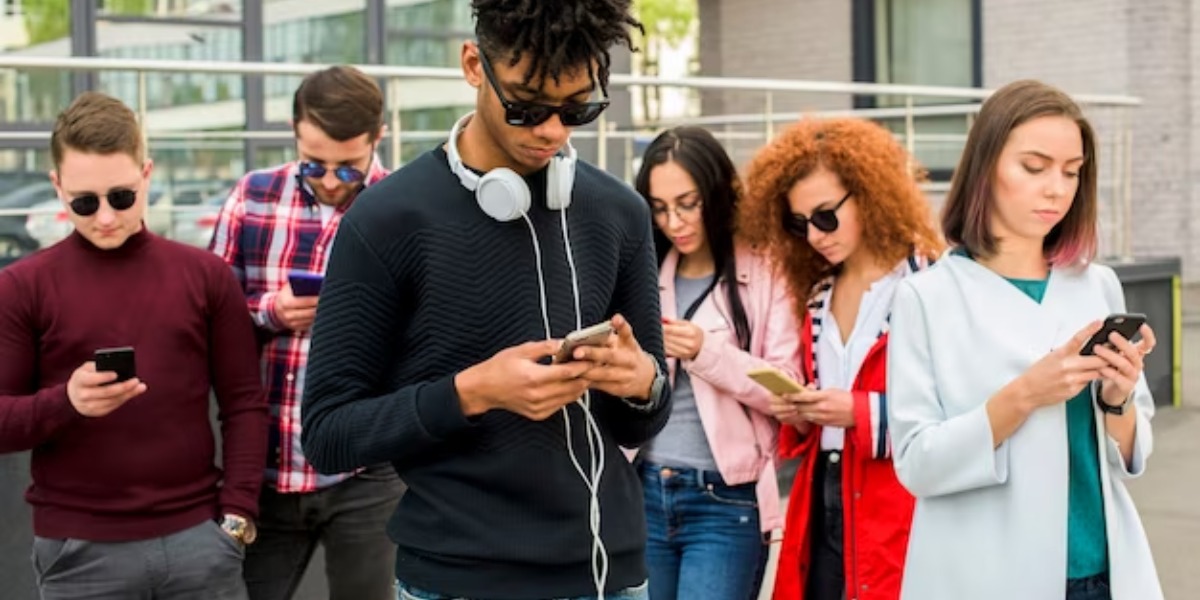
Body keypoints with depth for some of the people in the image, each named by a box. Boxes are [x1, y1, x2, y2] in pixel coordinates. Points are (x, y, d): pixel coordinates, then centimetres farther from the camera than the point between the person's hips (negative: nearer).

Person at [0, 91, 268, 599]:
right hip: (79, 550, -1)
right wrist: (64, 402, -21)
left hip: (197, 538, 2)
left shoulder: (205, 274, 5)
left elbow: (244, 401, 6)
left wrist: (237, 513, -2)